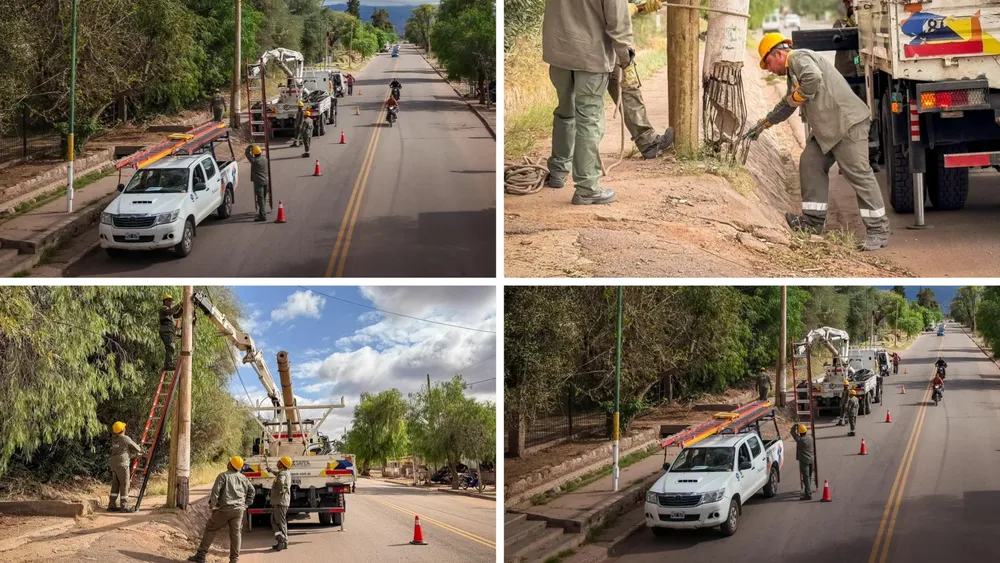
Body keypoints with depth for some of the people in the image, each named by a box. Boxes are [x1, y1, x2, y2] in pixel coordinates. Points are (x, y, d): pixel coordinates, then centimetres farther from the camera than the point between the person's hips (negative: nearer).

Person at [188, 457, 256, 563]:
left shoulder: (223, 476, -8)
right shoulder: (243, 478, 9)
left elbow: (215, 490, -16)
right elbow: (252, 491, 16)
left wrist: (212, 504, -7)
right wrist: (246, 503, 20)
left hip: (224, 509, -4)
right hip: (239, 509, 4)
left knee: (210, 530, 6)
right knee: (236, 533, 8)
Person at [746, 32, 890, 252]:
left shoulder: (799, 58, -7)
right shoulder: (793, 69, 26)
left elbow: (813, 78, -30)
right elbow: (787, 105, 41)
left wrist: (796, 96, -12)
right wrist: (764, 124, 47)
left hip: (847, 122, -11)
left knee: (858, 172, -11)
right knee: (810, 163, 8)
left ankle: (878, 231, -11)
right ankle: (813, 221, 12)